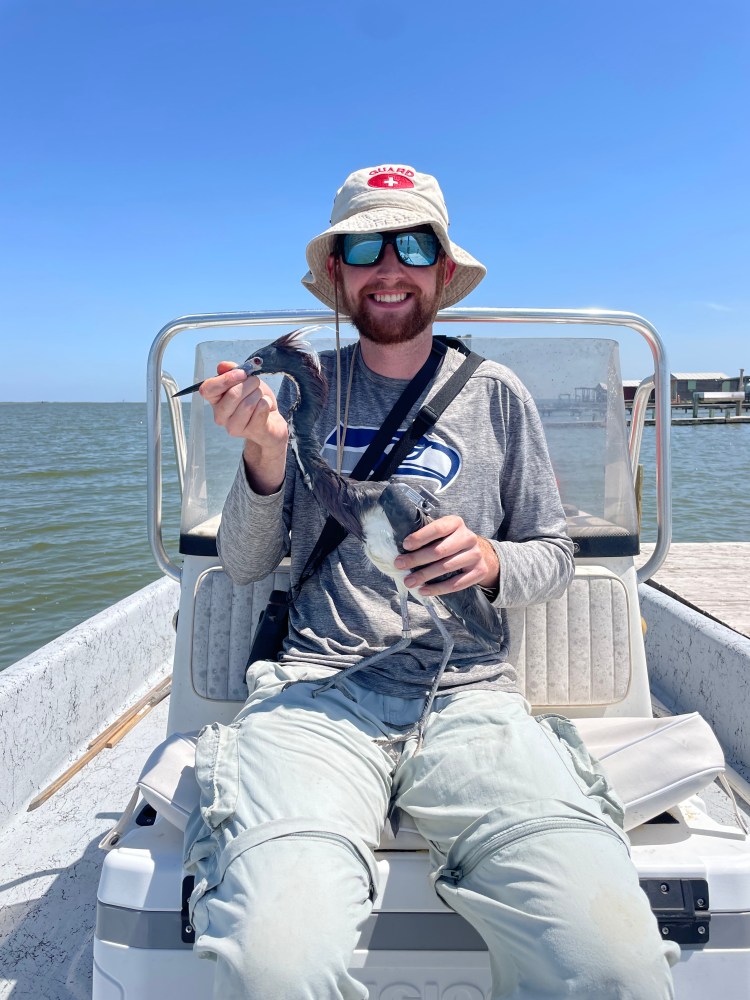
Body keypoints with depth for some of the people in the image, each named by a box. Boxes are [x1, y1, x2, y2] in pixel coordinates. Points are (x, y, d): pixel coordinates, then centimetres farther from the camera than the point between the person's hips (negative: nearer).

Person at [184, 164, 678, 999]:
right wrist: (266, 453, -8)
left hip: (467, 690, 1)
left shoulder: (495, 394, 11)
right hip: (316, 684, 0)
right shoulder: (306, 388, 12)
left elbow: (554, 554, 14)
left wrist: (491, 561, -8)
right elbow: (245, 567, 10)